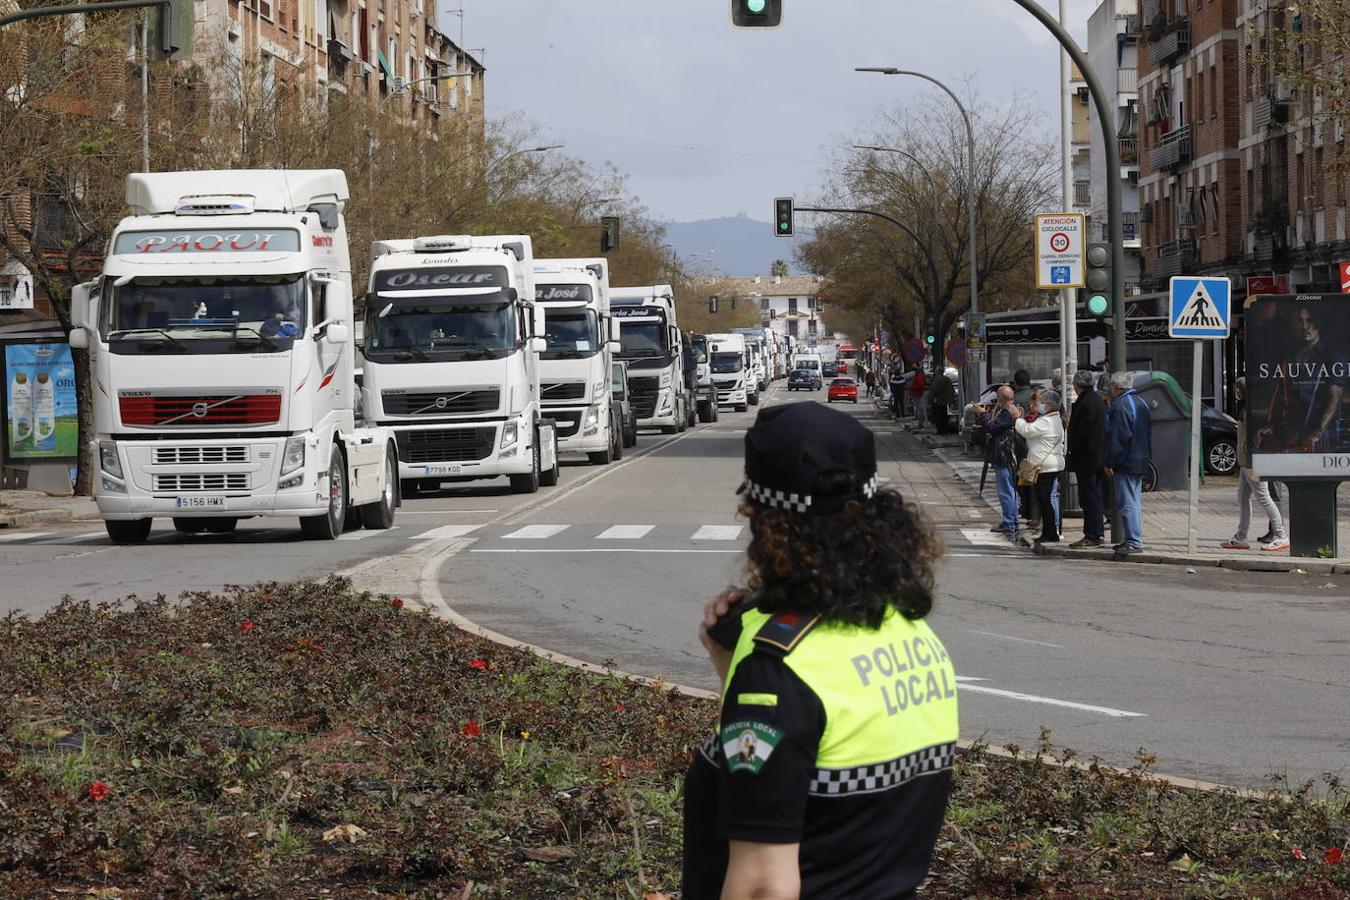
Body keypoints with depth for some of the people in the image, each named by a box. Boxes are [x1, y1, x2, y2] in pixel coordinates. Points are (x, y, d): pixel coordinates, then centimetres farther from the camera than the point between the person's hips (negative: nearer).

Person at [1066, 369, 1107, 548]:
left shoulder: (1086, 403, -18)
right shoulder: (1098, 401, 13)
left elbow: (1081, 432, -21)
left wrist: (1072, 454, -13)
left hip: (1086, 458, -10)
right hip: (1098, 458, 10)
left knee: (1089, 497, -7)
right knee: (1095, 496, 14)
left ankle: (1092, 537, -6)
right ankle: (1098, 535, 19)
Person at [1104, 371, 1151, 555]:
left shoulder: (1120, 406, -16)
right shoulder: (1141, 403, 13)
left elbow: (1117, 437, -19)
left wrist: (1109, 462, -14)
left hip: (1124, 463, -9)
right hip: (1140, 462, 9)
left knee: (1127, 503, -8)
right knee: (1134, 502, 15)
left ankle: (1133, 541, -11)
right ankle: (1136, 539, 18)